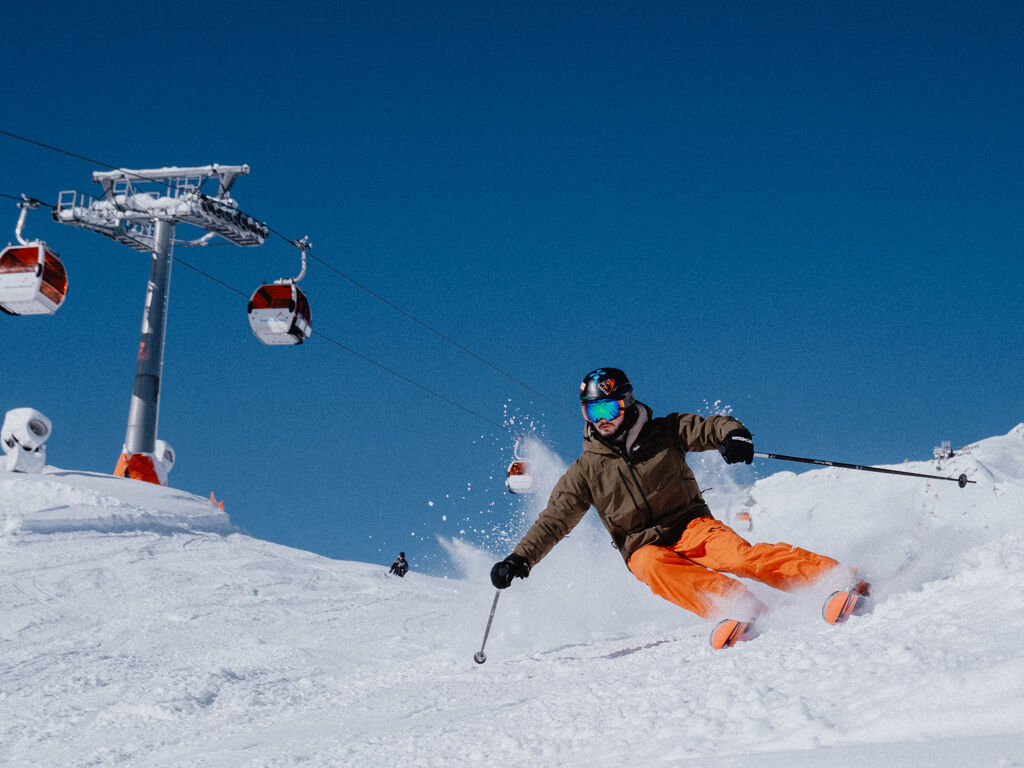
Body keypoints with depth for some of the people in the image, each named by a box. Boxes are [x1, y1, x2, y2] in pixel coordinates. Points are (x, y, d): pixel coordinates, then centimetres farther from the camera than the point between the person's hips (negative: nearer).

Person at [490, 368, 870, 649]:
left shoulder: (664, 433, 4)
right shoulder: (586, 471, 8)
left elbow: (711, 426, -4)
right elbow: (553, 520, 10)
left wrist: (734, 434, -28)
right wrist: (520, 559, -2)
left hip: (691, 527, -1)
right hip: (644, 548, 1)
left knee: (736, 553, -32)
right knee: (655, 568, -36)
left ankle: (838, 577, -41)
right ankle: (738, 606, -54)